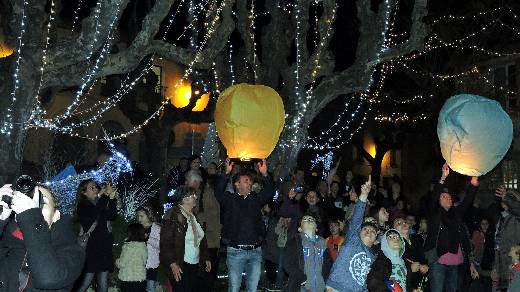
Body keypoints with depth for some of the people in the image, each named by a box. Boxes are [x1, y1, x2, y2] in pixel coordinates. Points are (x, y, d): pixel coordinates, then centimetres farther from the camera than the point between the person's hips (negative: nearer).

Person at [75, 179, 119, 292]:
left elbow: (112, 216, 4)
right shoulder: (83, 206, -1)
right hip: (91, 248, -6)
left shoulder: (100, 204, 17)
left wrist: (112, 198, -4)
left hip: (104, 248, 6)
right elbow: (93, 213, -21)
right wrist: (106, 195, -18)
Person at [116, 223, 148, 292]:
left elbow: (122, 263, -11)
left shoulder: (128, 246, -15)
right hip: (141, 278, 5)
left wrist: (117, 261, 10)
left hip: (127, 279, -5)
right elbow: (144, 262, 6)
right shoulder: (143, 245, 1)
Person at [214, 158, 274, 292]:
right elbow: (218, 192, -14)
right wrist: (227, 173, -22)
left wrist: (264, 174, -6)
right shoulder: (229, 199, 3)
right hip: (236, 251, -3)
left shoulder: (256, 198, 14)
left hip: (255, 251, 3)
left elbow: (270, 193, 5)